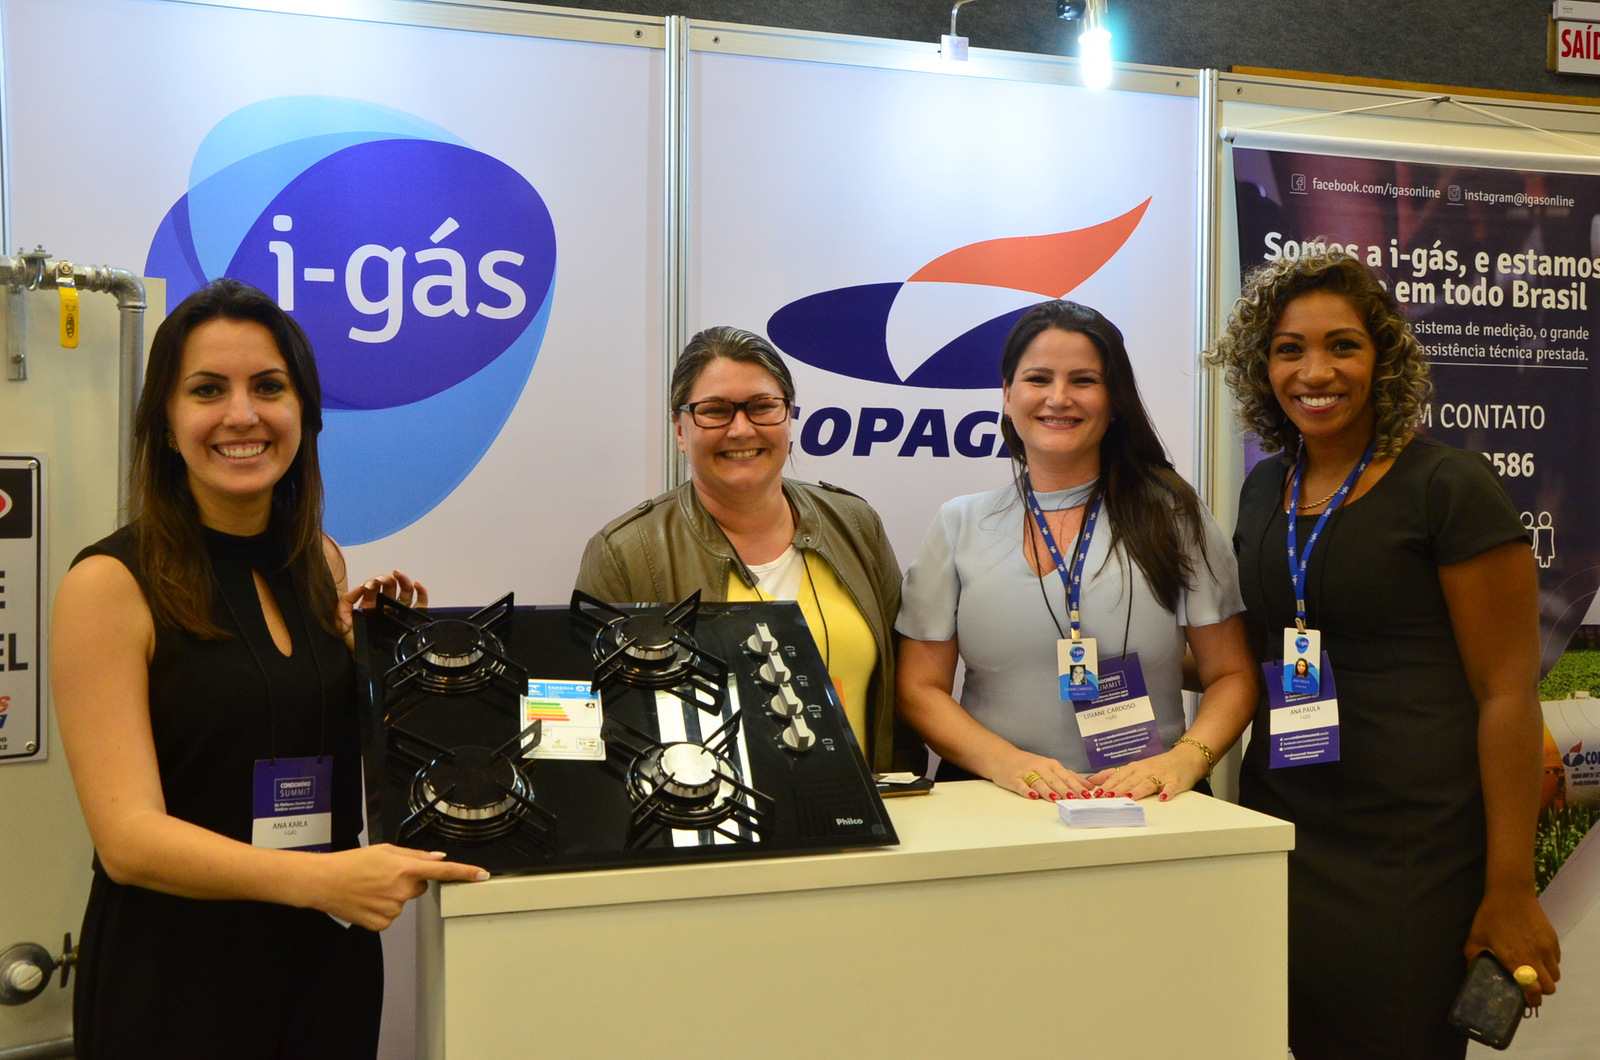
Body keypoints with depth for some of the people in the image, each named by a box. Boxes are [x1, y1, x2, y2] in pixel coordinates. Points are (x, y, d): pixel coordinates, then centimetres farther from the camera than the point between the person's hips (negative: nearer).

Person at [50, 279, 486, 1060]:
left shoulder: (323, 564, 5)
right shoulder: (110, 585, -11)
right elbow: (129, 836, -18)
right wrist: (319, 878, -30)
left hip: (330, 964, 5)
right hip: (175, 982, -5)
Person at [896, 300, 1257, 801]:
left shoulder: (1173, 515, 7)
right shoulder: (959, 525, 9)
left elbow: (1232, 676, 7)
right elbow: (919, 689, 6)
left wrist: (1185, 759, -12)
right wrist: (1006, 762, -11)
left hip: (1145, 807, 0)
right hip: (992, 807, 0)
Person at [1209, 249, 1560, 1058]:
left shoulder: (1450, 489, -10)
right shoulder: (1264, 489, 9)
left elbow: (1507, 693, -11)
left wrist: (1510, 889, -13)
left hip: (1414, 857, -5)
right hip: (1281, 836, 5)